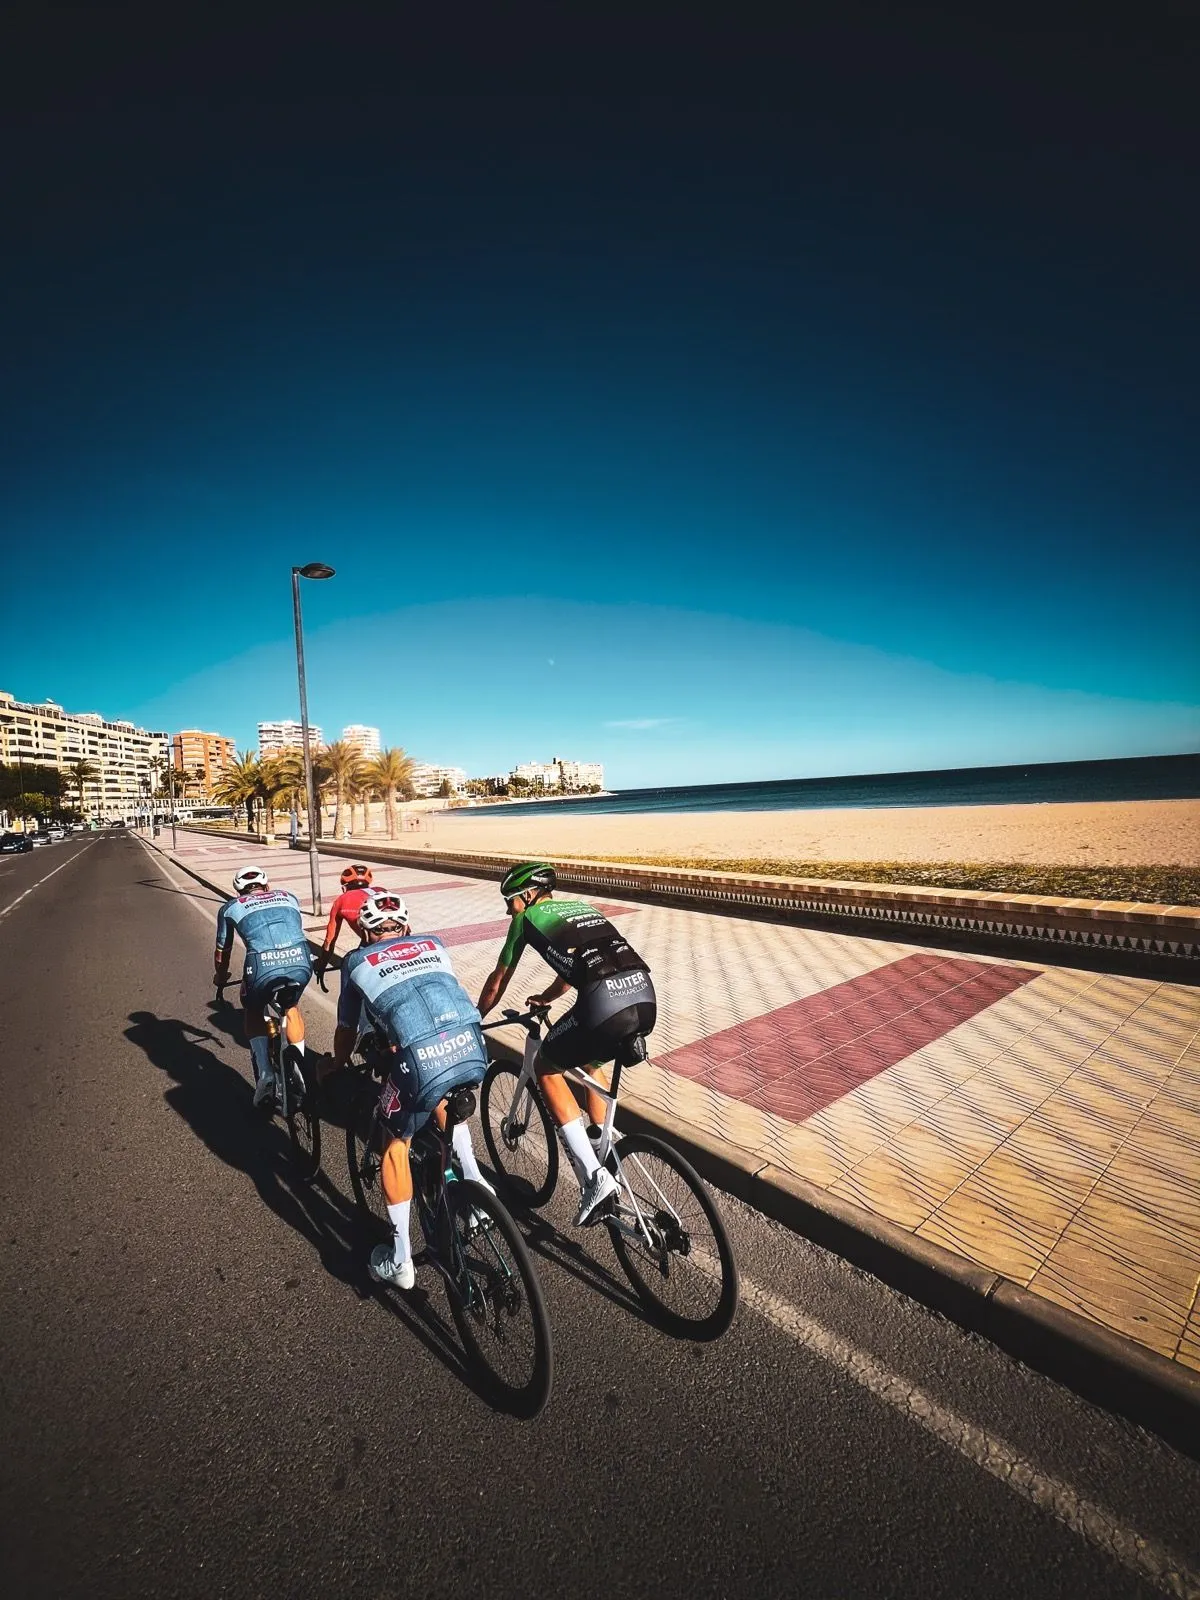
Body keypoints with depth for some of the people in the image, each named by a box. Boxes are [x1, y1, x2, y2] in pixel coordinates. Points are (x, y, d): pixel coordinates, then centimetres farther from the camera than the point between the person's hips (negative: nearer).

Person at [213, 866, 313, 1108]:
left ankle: (264, 1073, 14)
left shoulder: (231, 907, 26)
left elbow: (222, 951, 38)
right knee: (291, 1006, 33)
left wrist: (220, 977, 58)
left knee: (253, 1012, 29)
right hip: (301, 962, 2)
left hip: (263, 966, -2)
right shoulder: (289, 897, 31)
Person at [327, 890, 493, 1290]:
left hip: (419, 1058, -3)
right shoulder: (433, 944, 28)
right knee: (442, 1098, 38)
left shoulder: (356, 961, 22)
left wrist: (337, 1069, 51)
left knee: (396, 1143, 25)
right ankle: (473, 1179, 29)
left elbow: (347, 1029, 32)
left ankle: (400, 1256, 33)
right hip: (472, 1048, 3)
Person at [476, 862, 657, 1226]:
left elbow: (498, 982, 26)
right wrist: (546, 998, 63)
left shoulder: (527, 918, 16)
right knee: (592, 1063, 34)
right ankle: (605, 1159, 40)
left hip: (605, 1002, -7)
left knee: (548, 1069, 19)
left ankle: (594, 1178, 12)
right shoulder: (580, 906, 32)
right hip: (645, 997, 7)